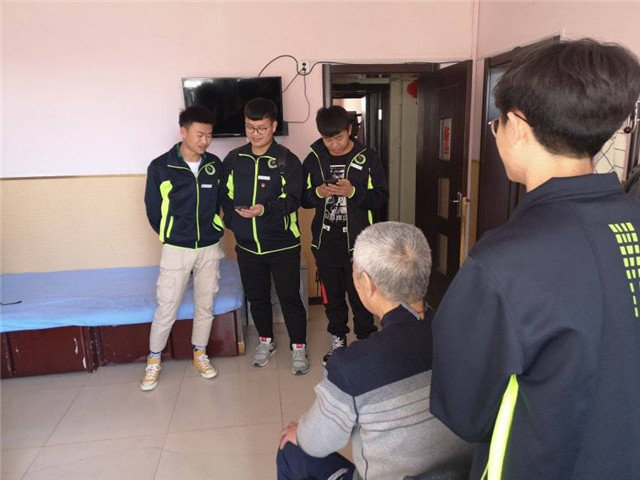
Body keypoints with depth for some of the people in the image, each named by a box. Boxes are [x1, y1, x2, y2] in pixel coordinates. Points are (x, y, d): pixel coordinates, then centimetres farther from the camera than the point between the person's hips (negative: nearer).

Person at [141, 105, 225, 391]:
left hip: (210, 248, 3)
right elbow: (153, 208, -1)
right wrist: (171, 236, 6)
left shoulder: (215, 165, -2)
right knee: (167, 308, 4)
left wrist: (213, 231, 6)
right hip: (176, 249, -2)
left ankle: (200, 353, 33)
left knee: (205, 305, 13)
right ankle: (153, 360, 24)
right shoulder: (160, 167, -10)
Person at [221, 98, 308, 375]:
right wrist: (232, 221, -1)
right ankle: (266, 341, 38)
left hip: (282, 244, -4)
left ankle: (298, 347, 22)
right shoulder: (233, 159, 4)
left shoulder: (286, 160, -8)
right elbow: (225, 195, 12)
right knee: (256, 296, 17)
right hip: (247, 245, 4)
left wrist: (265, 210, -32)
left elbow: (292, 199, -16)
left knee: (289, 297, 4)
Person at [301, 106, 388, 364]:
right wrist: (318, 193, -15)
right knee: (332, 296, 17)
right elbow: (303, 198, 7)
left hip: (357, 243, -3)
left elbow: (381, 197, -6)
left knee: (361, 296, 6)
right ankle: (338, 340, 35)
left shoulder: (367, 158, -5)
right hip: (325, 242, 3)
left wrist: (353, 192, -22)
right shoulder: (313, 159, 3)